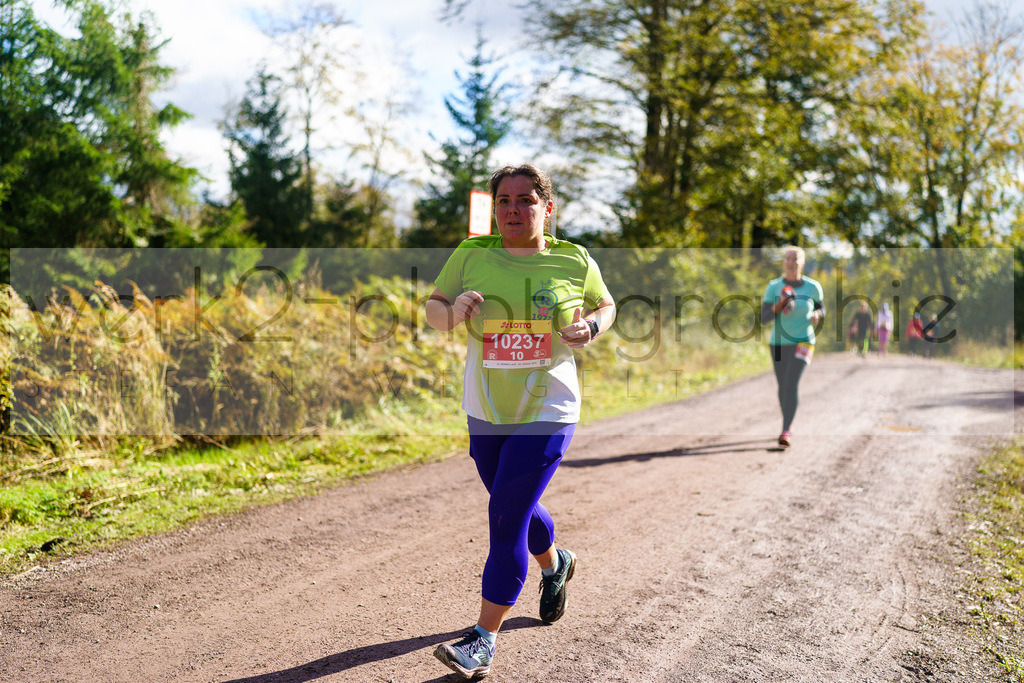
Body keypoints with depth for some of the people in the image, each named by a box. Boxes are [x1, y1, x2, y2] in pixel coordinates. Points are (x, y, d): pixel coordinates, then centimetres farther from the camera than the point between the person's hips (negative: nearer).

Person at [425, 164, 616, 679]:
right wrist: (454, 310, -19)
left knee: (505, 518, -10)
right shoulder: (471, 255, -1)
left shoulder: (575, 262, -3)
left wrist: (590, 327, -9)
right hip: (485, 411, 4)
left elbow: (605, 306, 13)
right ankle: (554, 565, 52)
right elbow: (432, 310, 4)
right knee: (516, 508, 19)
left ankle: (483, 640, 1)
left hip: (547, 410, -3)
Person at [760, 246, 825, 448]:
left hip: (803, 342, -2)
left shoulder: (813, 287, -5)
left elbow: (821, 309, 12)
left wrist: (816, 315, -12)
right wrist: (779, 306, -27)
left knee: (791, 383, -21)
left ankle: (785, 432, -23)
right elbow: (763, 318, -9)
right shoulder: (773, 287, -6)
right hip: (778, 343, 2)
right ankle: (789, 425, 38)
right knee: (783, 386, 14)